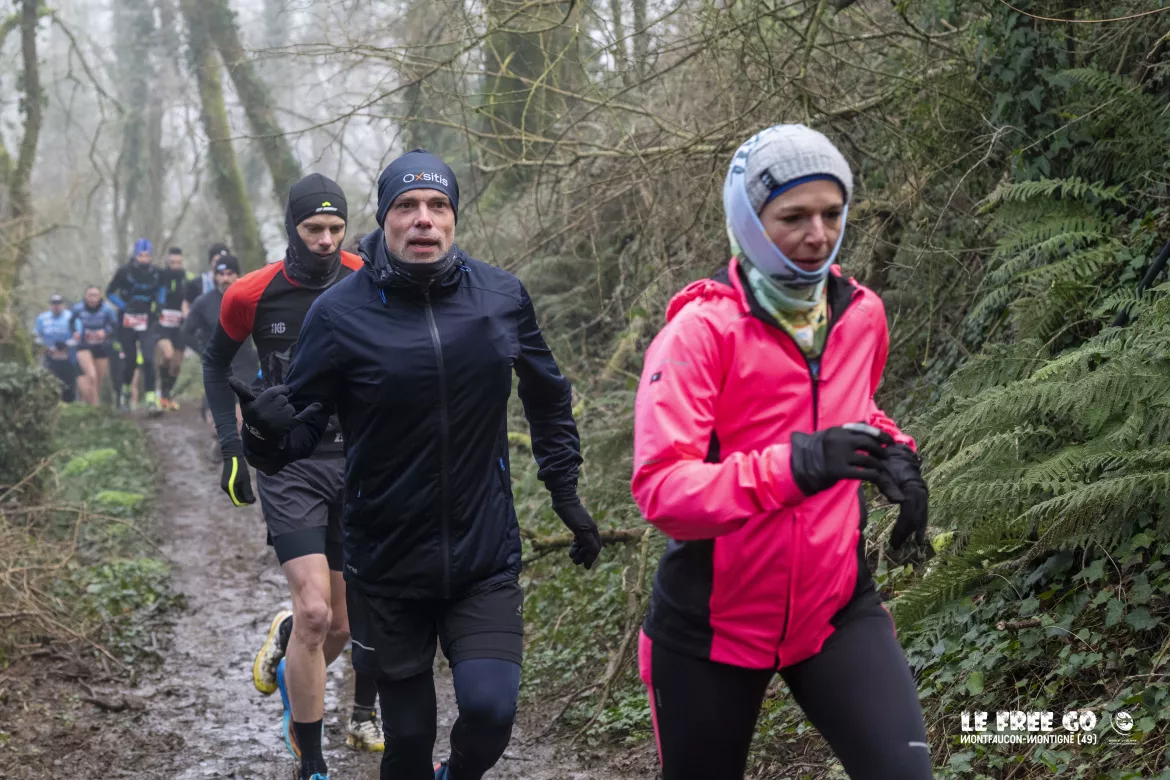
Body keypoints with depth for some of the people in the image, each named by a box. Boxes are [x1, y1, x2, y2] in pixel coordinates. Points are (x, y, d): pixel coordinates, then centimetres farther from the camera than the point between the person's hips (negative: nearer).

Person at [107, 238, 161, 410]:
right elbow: (110, 293, 3)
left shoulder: (155, 273, 0)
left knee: (148, 359, -14)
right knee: (130, 360, 3)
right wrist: (123, 306, -9)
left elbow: (160, 289, 20)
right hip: (127, 322, -1)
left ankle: (150, 397, -15)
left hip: (146, 322, 1)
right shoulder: (125, 271, -6)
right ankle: (125, 389, 31)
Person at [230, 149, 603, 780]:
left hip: (486, 562, 1)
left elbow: (548, 396, 15)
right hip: (388, 567, -1)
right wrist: (270, 433, -30)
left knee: (489, 710, -17)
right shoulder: (341, 312, -9)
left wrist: (565, 491, 14)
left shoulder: (501, 296, -1)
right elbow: (303, 428, -7)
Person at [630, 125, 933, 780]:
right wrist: (791, 466, -38)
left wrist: (895, 454, 3)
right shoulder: (702, 329, -16)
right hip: (715, 623, -3)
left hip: (835, 608, 3)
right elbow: (660, 488, -25)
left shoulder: (862, 315, 2)